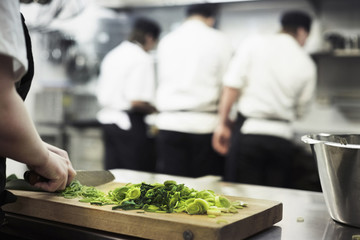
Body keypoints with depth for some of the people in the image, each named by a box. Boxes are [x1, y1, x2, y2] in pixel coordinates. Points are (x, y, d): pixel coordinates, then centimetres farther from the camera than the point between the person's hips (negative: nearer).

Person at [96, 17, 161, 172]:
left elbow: (101, 96, 16)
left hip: (107, 119, 8)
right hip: (131, 123, -8)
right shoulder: (143, 59, -13)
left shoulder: (112, 55, 13)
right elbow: (137, 101, -21)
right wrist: (154, 110, -4)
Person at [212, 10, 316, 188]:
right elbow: (300, 110, 15)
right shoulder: (307, 64, 8)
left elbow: (232, 85, -6)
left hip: (249, 130, -2)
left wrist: (223, 123, 0)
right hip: (282, 135, 2)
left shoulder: (253, 45, 2)